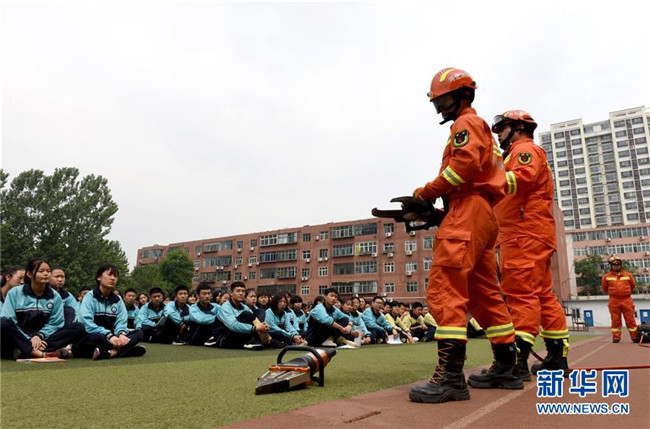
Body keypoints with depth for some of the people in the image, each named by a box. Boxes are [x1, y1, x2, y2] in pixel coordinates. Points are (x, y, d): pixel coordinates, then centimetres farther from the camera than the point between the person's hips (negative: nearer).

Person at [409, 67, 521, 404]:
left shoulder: (467, 123, 1)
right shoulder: (480, 129, 32)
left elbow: (464, 165, -18)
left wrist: (426, 192, -9)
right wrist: (436, 200, 13)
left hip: (469, 211, -11)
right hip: (483, 215, 11)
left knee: (444, 288, -18)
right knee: (483, 293, 14)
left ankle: (450, 376, -23)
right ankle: (506, 368, 20)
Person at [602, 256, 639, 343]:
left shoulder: (628, 275, 3)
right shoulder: (607, 276, 1)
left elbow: (633, 285, 18)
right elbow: (604, 288, 14)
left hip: (627, 300, 0)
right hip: (614, 301, 0)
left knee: (630, 319, 3)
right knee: (615, 320, 3)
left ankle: (634, 337, 11)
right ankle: (616, 337, 9)